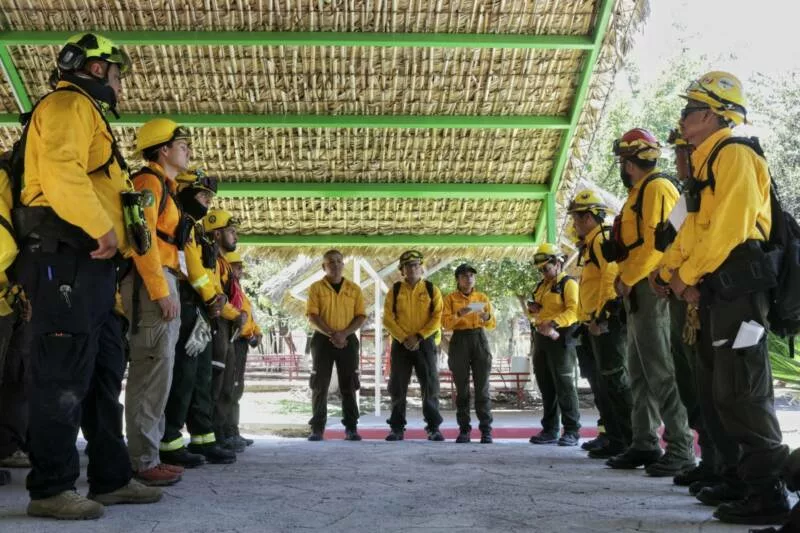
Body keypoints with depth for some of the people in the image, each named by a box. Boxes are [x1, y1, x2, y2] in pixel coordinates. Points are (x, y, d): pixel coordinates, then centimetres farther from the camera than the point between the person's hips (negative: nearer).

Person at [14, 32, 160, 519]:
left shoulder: (89, 117, 29)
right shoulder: (70, 105, -2)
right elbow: (59, 172, -21)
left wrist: (124, 242, 15)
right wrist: (103, 229, -22)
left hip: (90, 263, 11)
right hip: (67, 257, -11)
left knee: (104, 374, 11)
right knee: (64, 375, -9)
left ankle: (111, 478, 18)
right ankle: (51, 488, -3)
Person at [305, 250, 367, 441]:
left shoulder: (354, 289, 7)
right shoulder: (316, 288, 2)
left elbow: (361, 316, 1)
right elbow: (312, 316, -6)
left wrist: (344, 333, -14)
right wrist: (332, 334, -17)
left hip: (348, 340, 1)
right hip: (323, 340, -1)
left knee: (348, 386, 3)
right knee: (319, 386, 0)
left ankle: (351, 428, 8)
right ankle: (317, 428, 5)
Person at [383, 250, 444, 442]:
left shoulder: (432, 290, 4)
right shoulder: (395, 291, 6)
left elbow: (437, 318, -4)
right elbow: (388, 319, -2)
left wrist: (418, 337, -14)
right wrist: (404, 338, -13)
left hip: (425, 343, -1)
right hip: (400, 344, 1)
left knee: (430, 386, -1)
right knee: (397, 387, 3)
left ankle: (433, 427, 6)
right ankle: (397, 428, 10)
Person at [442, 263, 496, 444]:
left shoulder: (482, 297, 12)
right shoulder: (450, 298, 7)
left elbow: (493, 323, 6)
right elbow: (445, 323, -5)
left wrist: (487, 317, -16)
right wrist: (458, 315, -22)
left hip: (480, 339, 1)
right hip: (459, 341, -1)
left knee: (482, 386, -3)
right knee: (462, 387, 1)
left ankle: (486, 429, -1)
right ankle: (464, 429, 5)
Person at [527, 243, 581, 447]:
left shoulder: (568, 283, -5)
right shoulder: (541, 286, 21)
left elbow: (574, 311, -19)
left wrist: (554, 323, -32)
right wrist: (532, 309, 8)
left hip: (560, 338, -8)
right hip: (541, 338, 8)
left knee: (564, 385, -8)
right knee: (546, 386, 9)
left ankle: (572, 431, -4)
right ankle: (549, 430, 15)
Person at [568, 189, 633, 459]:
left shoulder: (602, 239, -9)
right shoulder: (592, 244, 22)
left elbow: (611, 276, -21)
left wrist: (600, 316, -22)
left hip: (608, 321, -11)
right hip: (599, 322, 11)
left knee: (616, 379, -12)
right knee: (605, 384, 12)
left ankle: (633, 441, -10)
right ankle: (616, 440, 17)